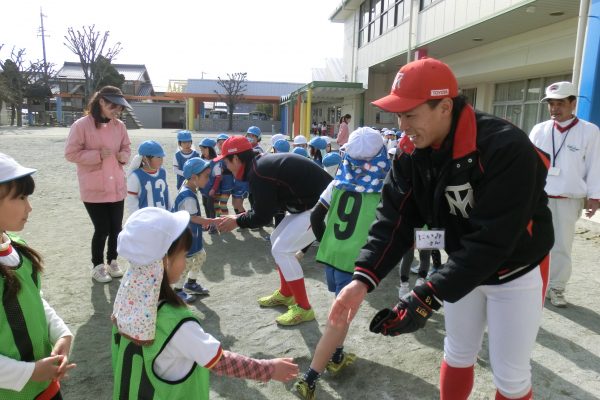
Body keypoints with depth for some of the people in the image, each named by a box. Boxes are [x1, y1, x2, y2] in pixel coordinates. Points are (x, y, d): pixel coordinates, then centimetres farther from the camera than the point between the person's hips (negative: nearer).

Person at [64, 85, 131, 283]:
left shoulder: (119, 125, 4)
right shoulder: (81, 125, -11)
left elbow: (126, 147, 17)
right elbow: (71, 153, -10)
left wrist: (123, 156, -6)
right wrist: (97, 155, -20)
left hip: (117, 187, 5)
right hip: (94, 189, -5)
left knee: (116, 228, 11)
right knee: (102, 229, 0)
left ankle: (112, 261, 32)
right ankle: (97, 265, 22)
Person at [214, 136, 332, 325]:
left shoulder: (258, 172, -21)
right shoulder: (263, 163, 8)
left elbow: (262, 217, -16)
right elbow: (267, 206, 16)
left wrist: (237, 221, 0)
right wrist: (242, 216, 11)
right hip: (307, 202, 10)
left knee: (282, 249, -8)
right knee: (277, 240, 17)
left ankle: (303, 308, 3)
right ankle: (285, 294, 31)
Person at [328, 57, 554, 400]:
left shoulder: (506, 148, -32)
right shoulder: (412, 151, -13)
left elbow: (489, 240, -35)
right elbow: (395, 217, -16)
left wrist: (429, 297, -38)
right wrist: (364, 278, -28)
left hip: (516, 271, -5)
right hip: (463, 266, 5)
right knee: (458, 355, 20)